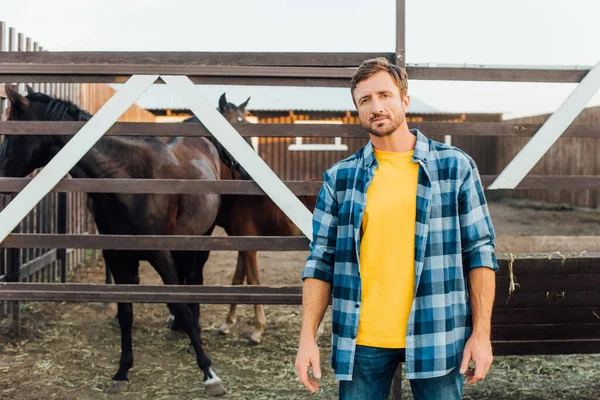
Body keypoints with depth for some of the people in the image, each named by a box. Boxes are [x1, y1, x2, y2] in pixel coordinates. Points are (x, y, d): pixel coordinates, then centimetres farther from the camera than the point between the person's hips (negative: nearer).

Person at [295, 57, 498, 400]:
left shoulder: (456, 167, 2)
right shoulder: (340, 178, 5)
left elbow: (480, 252, 1)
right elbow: (321, 262, 5)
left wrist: (482, 333, -4)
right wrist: (308, 338, -2)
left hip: (434, 336, -1)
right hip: (361, 339, 1)